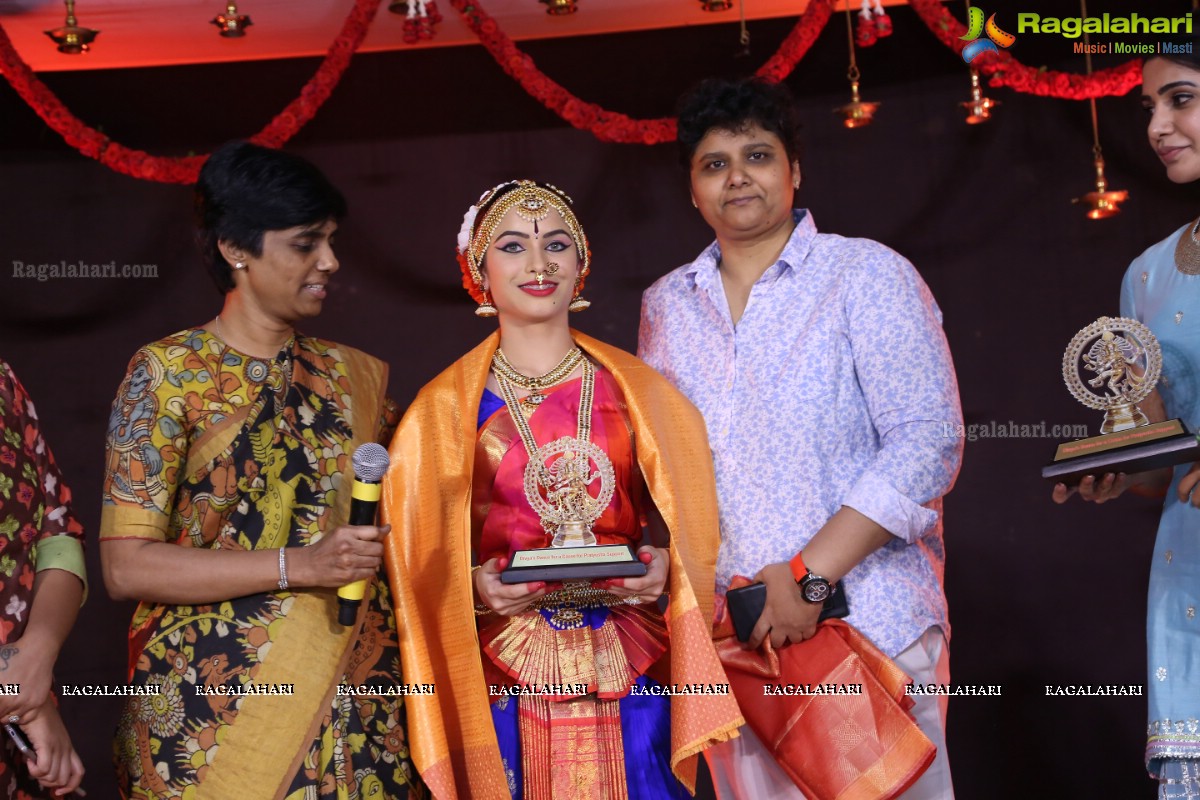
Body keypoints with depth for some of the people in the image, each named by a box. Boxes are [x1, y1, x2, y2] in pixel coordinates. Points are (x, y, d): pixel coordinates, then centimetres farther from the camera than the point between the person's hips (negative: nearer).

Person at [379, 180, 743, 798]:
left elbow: (678, 516, 12)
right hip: (508, 682, -1)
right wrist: (477, 585, -14)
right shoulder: (444, 408, 3)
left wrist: (659, 562, -8)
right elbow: (420, 556, 5)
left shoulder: (638, 392, 7)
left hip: (631, 674, 1)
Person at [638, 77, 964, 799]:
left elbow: (928, 443, -11)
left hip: (869, 623, -4)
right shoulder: (666, 305, 11)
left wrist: (808, 575, -17)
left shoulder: (868, 275, -3)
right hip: (729, 633, 4)